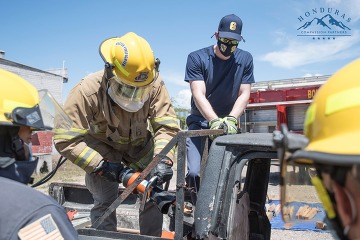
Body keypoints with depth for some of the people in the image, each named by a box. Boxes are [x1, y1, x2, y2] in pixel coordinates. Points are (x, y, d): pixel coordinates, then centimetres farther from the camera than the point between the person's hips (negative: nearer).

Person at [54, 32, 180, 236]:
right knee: (105, 203, -8)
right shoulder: (87, 92, -34)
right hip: (102, 149, -2)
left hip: (140, 146, 2)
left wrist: (164, 159, -41)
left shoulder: (155, 85, -28)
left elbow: (167, 126, -25)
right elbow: (66, 140, -32)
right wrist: (102, 166, -37)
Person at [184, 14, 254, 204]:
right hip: (201, 121, -2)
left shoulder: (245, 59, 3)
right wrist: (214, 121, -30)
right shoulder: (197, 58, -6)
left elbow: (244, 94, -3)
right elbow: (198, 95, -15)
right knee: (195, 172, -16)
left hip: (229, 123, 2)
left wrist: (230, 119, -20)